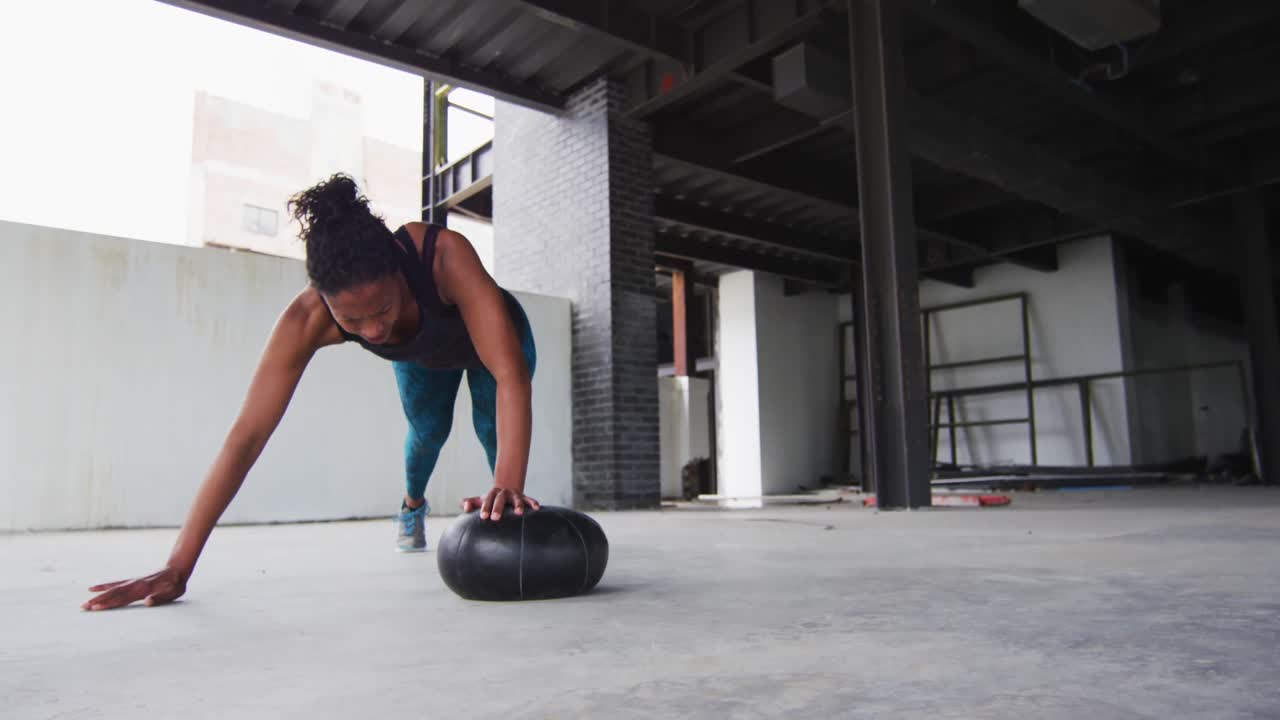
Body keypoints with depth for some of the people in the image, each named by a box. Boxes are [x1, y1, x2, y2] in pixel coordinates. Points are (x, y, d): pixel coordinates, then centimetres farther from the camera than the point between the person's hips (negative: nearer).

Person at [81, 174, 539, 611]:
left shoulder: (445, 255, -50)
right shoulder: (307, 320, -41)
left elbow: (512, 374, -54)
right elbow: (247, 435, -39)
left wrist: (509, 485, -67)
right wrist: (178, 567, -42)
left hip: (490, 329, -2)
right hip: (420, 353, 2)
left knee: (492, 426, -15)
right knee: (428, 430, 18)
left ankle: (509, 513, 16)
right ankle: (412, 505, 52)